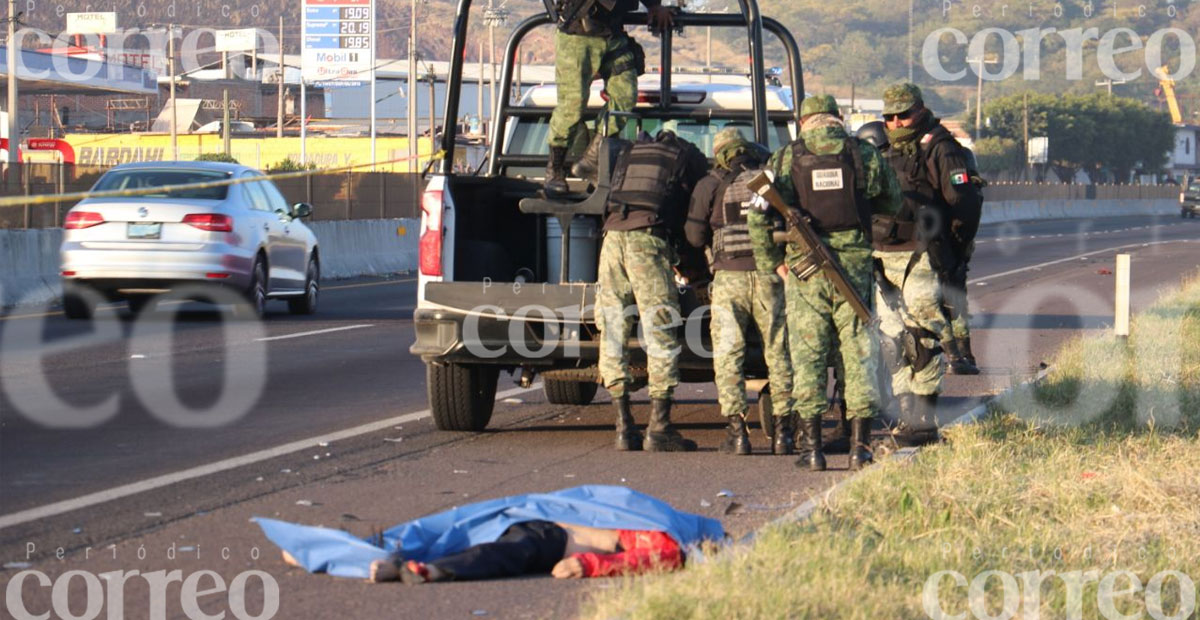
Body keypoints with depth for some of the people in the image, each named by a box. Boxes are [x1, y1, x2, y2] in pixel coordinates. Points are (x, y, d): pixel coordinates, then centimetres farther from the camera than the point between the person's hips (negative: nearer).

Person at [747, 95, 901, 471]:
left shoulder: (786, 159, 0)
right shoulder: (863, 155, 2)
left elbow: (758, 214, -5)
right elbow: (892, 202, 15)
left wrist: (772, 262, 6)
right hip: (854, 265, 1)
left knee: (807, 355, 5)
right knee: (859, 352, 7)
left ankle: (811, 447, 3)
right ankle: (860, 445, 5)